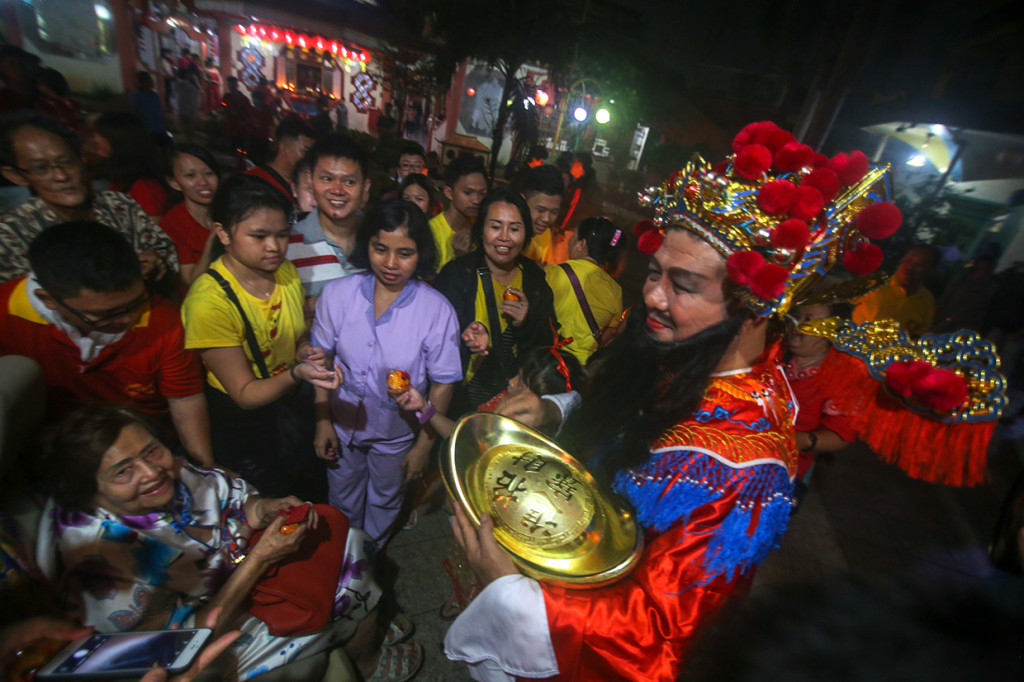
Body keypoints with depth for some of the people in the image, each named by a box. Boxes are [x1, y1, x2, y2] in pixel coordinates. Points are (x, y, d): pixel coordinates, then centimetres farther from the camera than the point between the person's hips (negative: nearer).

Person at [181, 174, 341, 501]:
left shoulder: (286, 271, -7)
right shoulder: (209, 301, -27)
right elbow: (244, 394, -22)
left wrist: (305, 351, -15)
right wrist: (296, 374, -40)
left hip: (296, 402, 6)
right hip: (242, 422, -5)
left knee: (315, 493, 24)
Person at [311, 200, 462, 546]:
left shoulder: (436, 310, -24)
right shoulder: (337, 294, -15)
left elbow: (442, 384, -16)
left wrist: (423, 446, -10)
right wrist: (322, 421, -3)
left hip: (397, 436, -1)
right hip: (343, 425, 2)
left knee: (384, 505, 27)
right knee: (342, 504, 28)